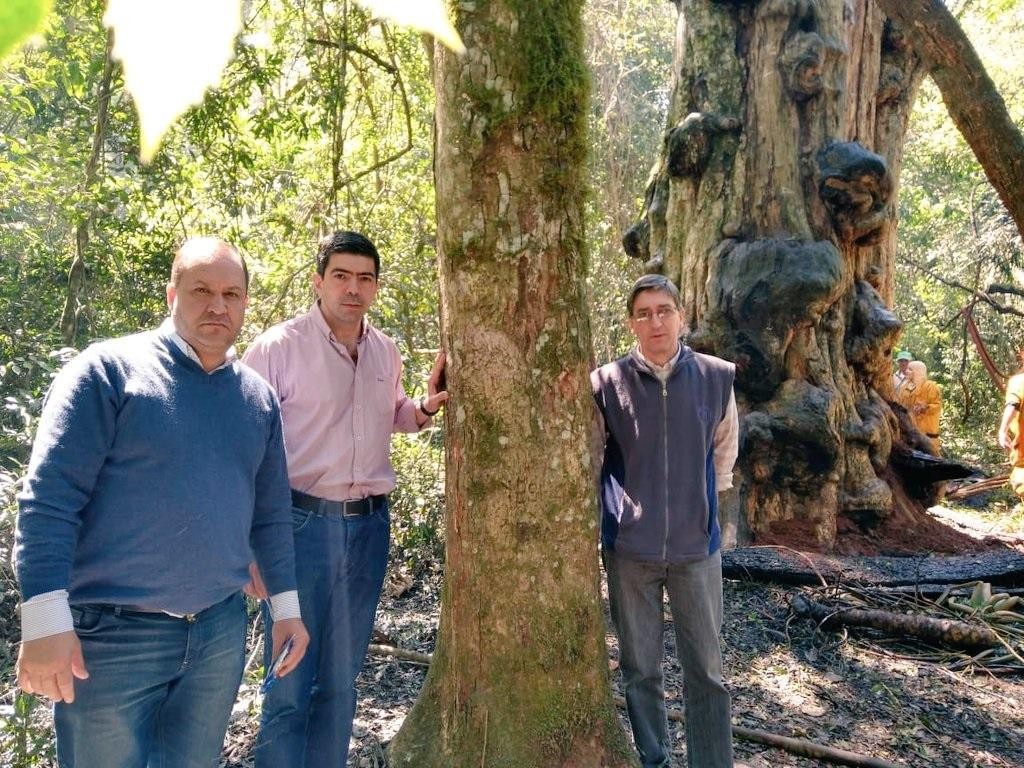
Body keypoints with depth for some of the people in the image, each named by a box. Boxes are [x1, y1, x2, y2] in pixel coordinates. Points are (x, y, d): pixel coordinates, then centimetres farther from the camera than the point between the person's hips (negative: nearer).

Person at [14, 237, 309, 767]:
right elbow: (49, 497, -13)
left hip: (221, 633, 5)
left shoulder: (258, 396, 7)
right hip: (112, 635, -4)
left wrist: (286, 605, 12)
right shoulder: (109, 370, -8)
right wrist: (46, 621, -18)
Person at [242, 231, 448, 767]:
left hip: (369, 525, 5)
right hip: (301, 522, -5)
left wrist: (424, 408, 2)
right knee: (290, 683, 2)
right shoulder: (277, 347, -9)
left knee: (341, 680, 16)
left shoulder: (387, 352, 8)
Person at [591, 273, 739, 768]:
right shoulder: (606, 383, -9)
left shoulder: (718, 377, -3)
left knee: (706, 669, 9)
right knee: (640, 668, 13)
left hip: (696, 545, 1)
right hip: (629, 547, 0)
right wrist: (622, 507, 3)